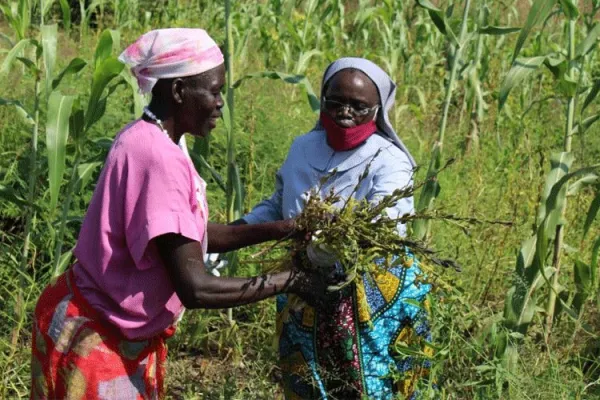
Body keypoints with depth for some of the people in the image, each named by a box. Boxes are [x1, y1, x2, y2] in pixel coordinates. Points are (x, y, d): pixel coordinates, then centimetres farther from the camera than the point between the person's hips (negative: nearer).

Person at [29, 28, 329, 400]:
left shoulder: (149, 140, 2)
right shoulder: (158, 158, -26)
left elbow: (195, 235, 11)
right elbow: (196, 288, -29)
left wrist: (285, 229, 2)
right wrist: (289, 280, -19)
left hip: (125, 336, 9)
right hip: (93, 340, -9)